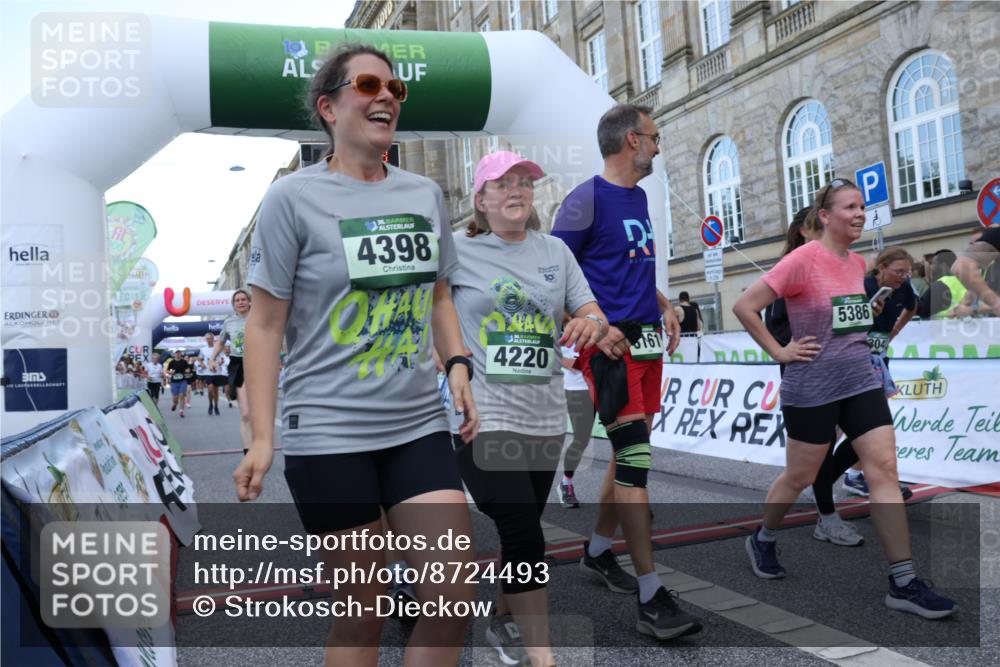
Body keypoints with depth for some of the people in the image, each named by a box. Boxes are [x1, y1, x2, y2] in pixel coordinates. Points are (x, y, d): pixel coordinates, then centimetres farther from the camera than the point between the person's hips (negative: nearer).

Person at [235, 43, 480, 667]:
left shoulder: (426, 194, 9)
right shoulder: (294, 197, -5)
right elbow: (265, 324, -5)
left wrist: (459, 366, 4)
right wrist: (262, 439, -9)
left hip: (420, 425, 4)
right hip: (328, 433, -4)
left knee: (455, 597, -1)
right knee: (362, 609, 7)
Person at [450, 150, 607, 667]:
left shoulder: (555, 250, 8)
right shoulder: (459, 250, -3)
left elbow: (592, 312, 7)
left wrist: (591, 322, -17)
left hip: (546, 416, 5)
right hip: (485, 416, -5)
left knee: (520, 529, 18)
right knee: (524, 537, -9)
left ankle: (503, 620, 41)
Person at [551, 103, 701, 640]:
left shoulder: (638, 197, 17)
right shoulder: (586, 199, -9)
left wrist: (664, 307, 11)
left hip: (647, 340, 9)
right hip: (610, 344, -9)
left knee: (630, 452, 14)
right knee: (634, 459, -12)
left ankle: (597, 552, 32)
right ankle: (651, 600, -6)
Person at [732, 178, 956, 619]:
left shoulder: (858, 263, 9)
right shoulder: (803, 259, -14)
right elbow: (744, 306, -17)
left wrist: (855, 347, 16)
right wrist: (779, 352, -14)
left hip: (861, 382, 7)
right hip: (812, 388, -6)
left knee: (885, 469, -2)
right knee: (800, 478, 7)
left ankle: (904, 583, 3)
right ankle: (762, 541, 34)